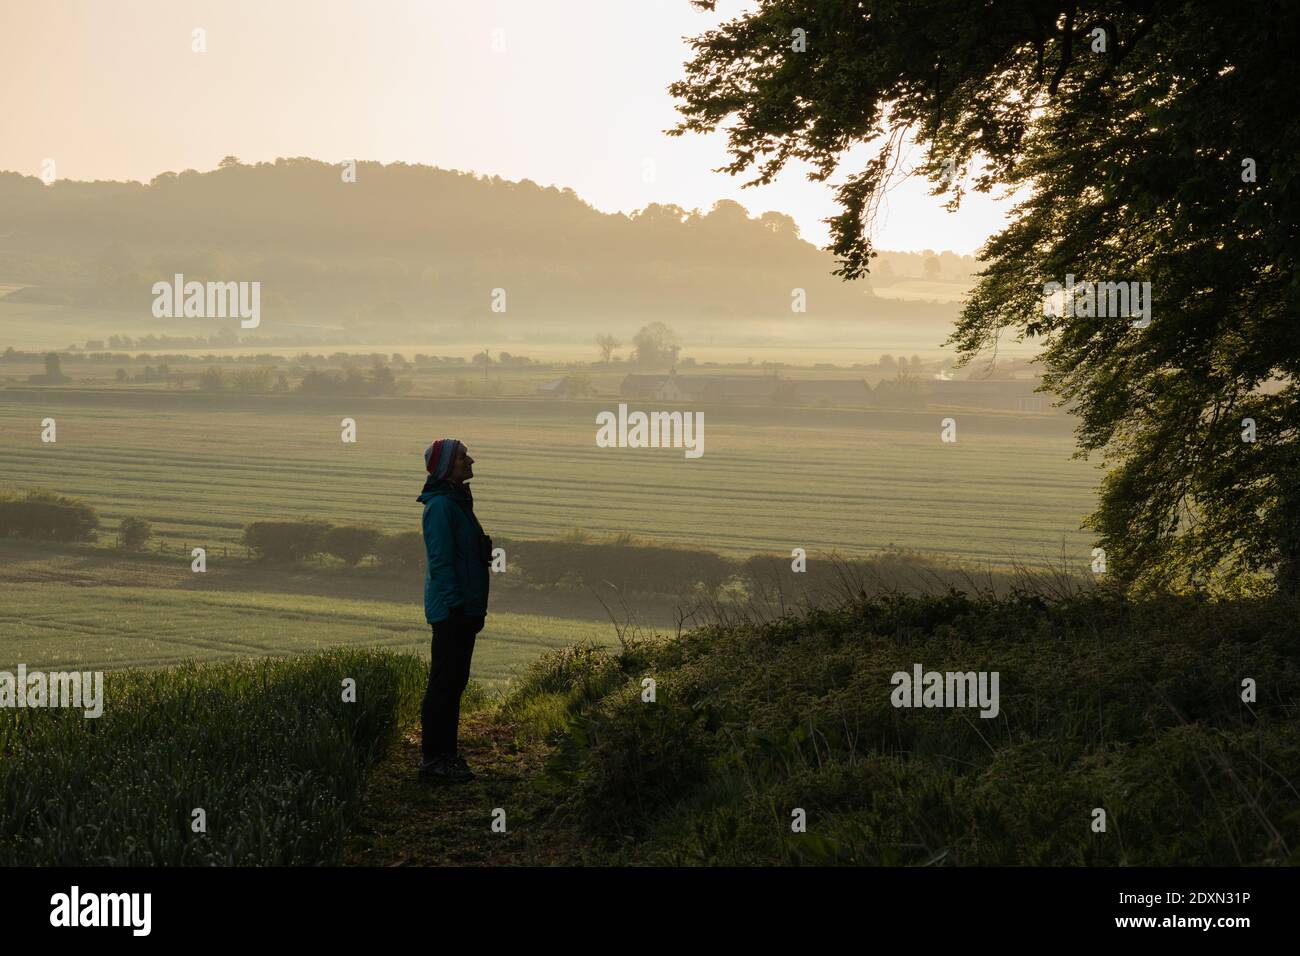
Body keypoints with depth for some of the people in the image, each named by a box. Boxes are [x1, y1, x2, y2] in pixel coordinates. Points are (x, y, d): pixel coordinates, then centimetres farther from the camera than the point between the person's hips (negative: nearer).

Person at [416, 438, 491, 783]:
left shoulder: (458, 501, 16)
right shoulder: (441, 505, -15)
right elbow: (440, 560, -19)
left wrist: (476, 607, 19)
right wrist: (455, 604, -22)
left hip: (464, 608, 10)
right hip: (451, 609, -10)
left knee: (454, 681, 13)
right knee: (444, 683, -5)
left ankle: (445, 753, 21)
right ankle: (433, 758, 0)